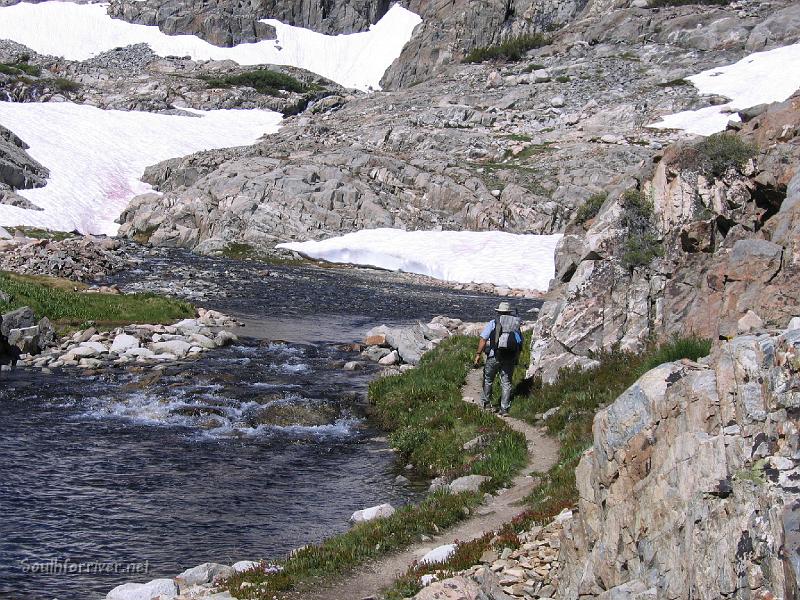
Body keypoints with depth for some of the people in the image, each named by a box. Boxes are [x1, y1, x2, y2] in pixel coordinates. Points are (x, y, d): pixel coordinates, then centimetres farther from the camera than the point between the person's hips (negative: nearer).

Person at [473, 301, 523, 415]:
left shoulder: (492, 323, 1)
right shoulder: (516, 325, 12)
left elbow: (483, 340, -6)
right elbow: (521, 343, 14)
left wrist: (478, 354, -3)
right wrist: (516, 359, 23)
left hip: (494, 357, -2)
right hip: (510, 359, 2)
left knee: (488, 380, 17)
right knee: (506, 383, 8)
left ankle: (486, 402, 26)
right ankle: (504, 408, 4)